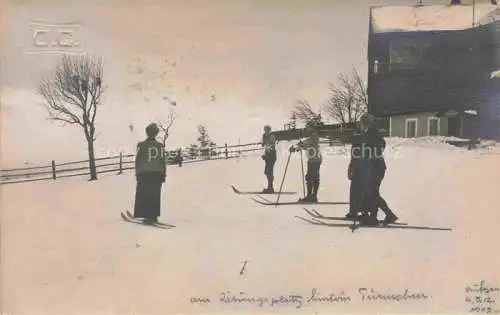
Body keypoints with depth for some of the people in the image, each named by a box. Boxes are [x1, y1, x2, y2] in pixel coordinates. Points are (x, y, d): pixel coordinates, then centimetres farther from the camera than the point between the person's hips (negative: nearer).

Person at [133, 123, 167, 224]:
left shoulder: (141, 145, -2)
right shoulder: (160, 146, 4)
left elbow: (137, 160, 0)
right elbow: (163, 161, 5)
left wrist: (137, 174, 7)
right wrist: (163, 174, 11)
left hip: (144, 174, -2)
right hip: (157, 174, 2)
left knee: (144, 195, 2)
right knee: (155, 196, 8)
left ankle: (149, 216, -4)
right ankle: (153, 216, 7)